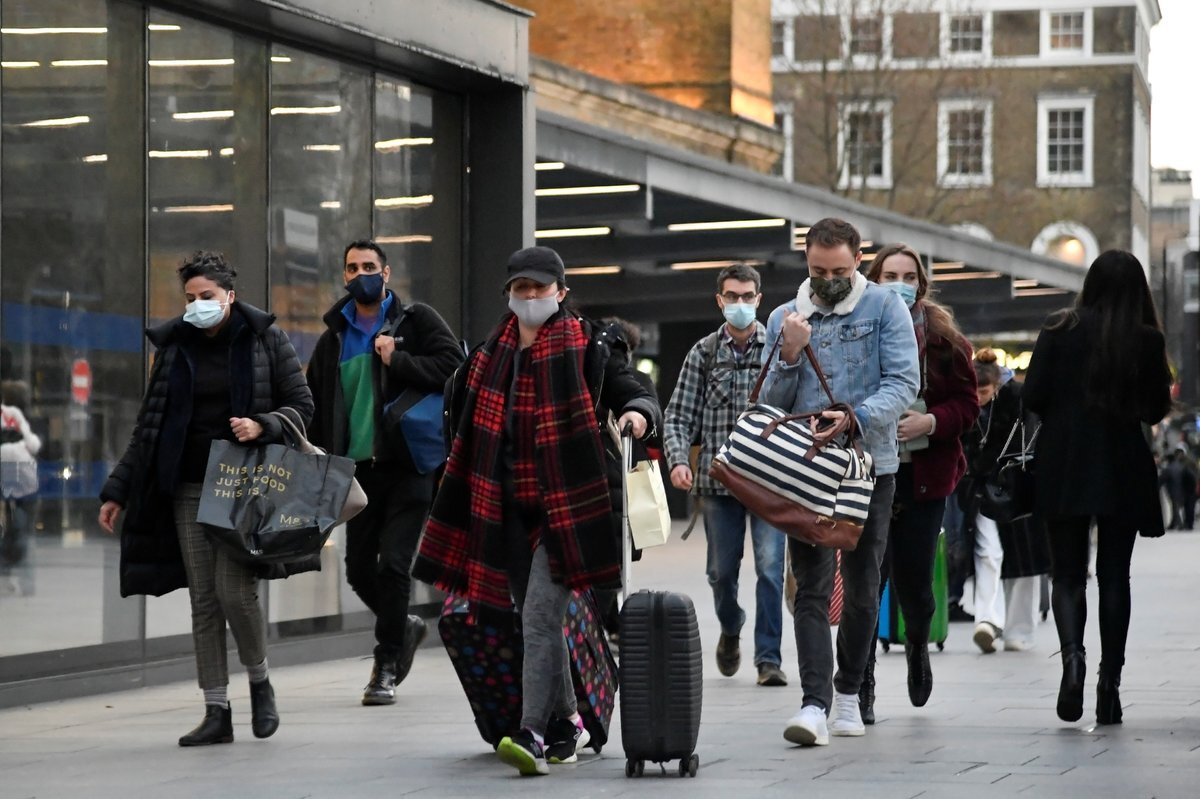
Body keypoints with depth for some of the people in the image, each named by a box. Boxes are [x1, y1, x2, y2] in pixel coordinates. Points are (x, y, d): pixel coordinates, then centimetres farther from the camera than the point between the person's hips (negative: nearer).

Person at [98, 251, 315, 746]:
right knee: (203, 599, 1)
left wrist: (263, 426, -18)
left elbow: (302, 407, 2)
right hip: (189, 488, 4)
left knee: (234, 589, -14)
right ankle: (217, 712, 5)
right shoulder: (174, 346, 10)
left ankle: (259, 681, 12)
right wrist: (117, 491, 9)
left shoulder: (265, 339, 1)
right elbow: (149, 426, 13)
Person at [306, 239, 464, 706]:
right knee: (359, 567, 5)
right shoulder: (333, 338, 15)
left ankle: (386, 667, -1)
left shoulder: (416, 321, 3)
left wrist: (398, 360, -18)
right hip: (357, 468, 5)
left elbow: (452, 366, -9)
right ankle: (403, 628, 32)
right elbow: (316, 405, 20)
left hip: (407, 463, -5)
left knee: (393, 564, -10)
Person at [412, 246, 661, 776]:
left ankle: (532, 735, -19)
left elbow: (635, 394, -4)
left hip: (566, 507, -6)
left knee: (539, 618, -15)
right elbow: (464, 412, 26)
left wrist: (638, 413, -27)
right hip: (508, 509, 6)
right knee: (537, 621, 13)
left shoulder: (588, 348, -4)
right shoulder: (492, 355, 11)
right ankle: (565, 722, 26)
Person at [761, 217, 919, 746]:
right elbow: (771, 405, 10)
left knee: (862, 587, 9)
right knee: (811, 588, -9)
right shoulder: (784, 318, 9)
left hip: (871, 464, -1)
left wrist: (858, 417, -24)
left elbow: (904, 382, -9)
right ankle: (815, 704, -16)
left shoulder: (885, 307, 0)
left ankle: (848, 692, 25)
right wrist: (789, 355, -8)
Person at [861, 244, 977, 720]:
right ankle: (861, 687, 4)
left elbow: (966, 404, 3)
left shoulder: (944, 339, 4)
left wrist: (930, 421, -14)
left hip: (923, 474, 1)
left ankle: (918, 644, 39)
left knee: (914, 578, 4)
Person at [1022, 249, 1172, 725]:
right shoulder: (1148, 340, -3)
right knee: (1115, 575, 9)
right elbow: (1157, 410, 2)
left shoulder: (1060, 331, -4)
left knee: (1067, 573, 6)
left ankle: (1072, 654, -21)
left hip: (1064, 468, 0)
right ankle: (1110, 684, 6)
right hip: (1123, 471, 0)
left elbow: (1033, 397, -5)